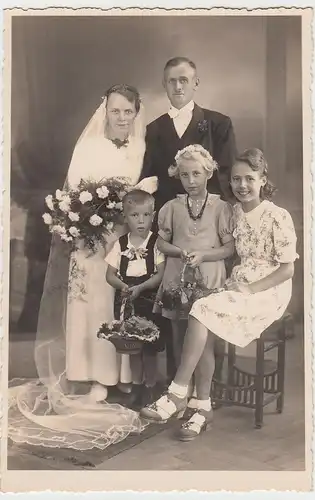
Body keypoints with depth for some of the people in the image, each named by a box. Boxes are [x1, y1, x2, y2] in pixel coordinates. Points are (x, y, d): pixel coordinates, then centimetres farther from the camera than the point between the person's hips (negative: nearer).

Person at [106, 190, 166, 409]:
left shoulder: (156, 243, -7)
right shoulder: (121, 244, 2)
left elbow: (161, 274, -12)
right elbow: (110, 275, 4)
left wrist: (140, 288, -22)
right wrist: (123, 286, -15)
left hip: (149, 299, -3)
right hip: (127, 300, 3)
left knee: (150, 347, 5)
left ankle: (150, 387, 23)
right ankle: (137, 385, 31)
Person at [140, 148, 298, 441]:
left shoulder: (278, 217, -9)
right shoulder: (234, 212, 8)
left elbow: (288, 268, -9)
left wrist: (250, 289, -15)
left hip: (267, 293, -5)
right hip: (236, 286, 5)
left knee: (202, 311, -27)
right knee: (205, 330, -23)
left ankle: (178, 395, -19)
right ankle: (203, 408, -13)